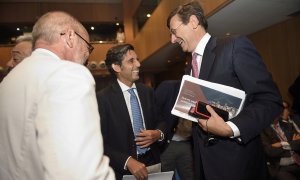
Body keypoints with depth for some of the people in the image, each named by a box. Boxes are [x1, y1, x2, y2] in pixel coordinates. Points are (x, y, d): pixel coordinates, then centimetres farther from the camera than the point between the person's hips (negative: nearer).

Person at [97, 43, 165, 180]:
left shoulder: (147, 91, 3)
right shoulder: (102, 98, -13)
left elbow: (161, 120, 10)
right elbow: (101, 142, -13)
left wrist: (158, 133, -10)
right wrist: (127, 161, -23)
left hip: (153, 163, 5)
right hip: (123, 169, -4)